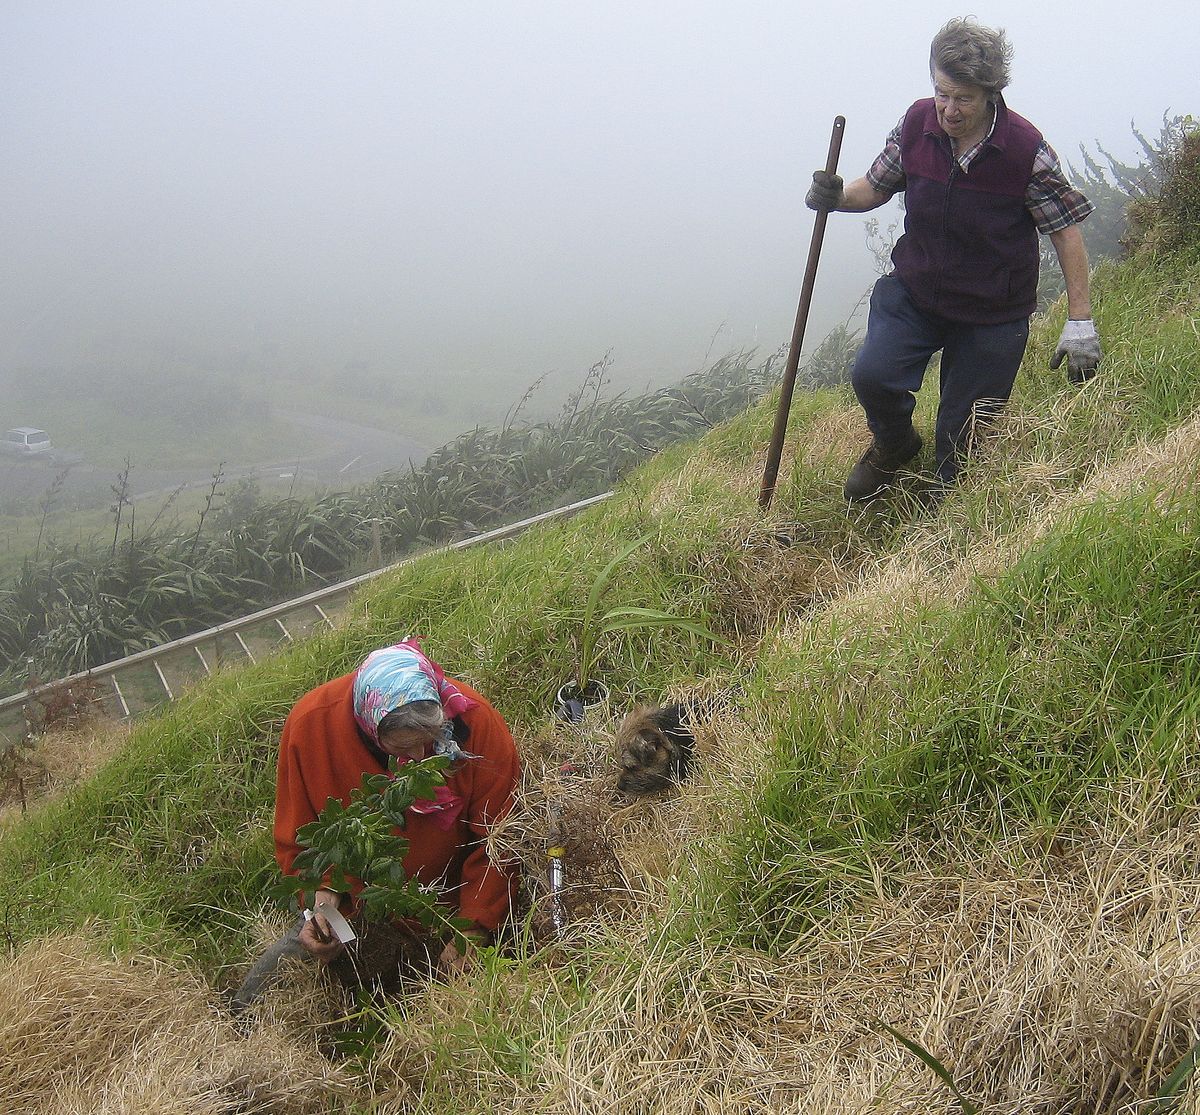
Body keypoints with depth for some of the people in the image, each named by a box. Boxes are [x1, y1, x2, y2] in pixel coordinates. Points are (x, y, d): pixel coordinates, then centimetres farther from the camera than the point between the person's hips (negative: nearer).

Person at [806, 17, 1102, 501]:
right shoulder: (916, 124, -9)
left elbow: (1066, 232, -11)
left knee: (960, 440, 4)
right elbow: (876, 187, 7)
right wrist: (838, 197, -17)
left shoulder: (1027, 151, -18)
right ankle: (894, 446, 13)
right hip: (913, 290, 3)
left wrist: (1080, 321, -12)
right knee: (872, 375, -22)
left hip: (992, 312, -2)